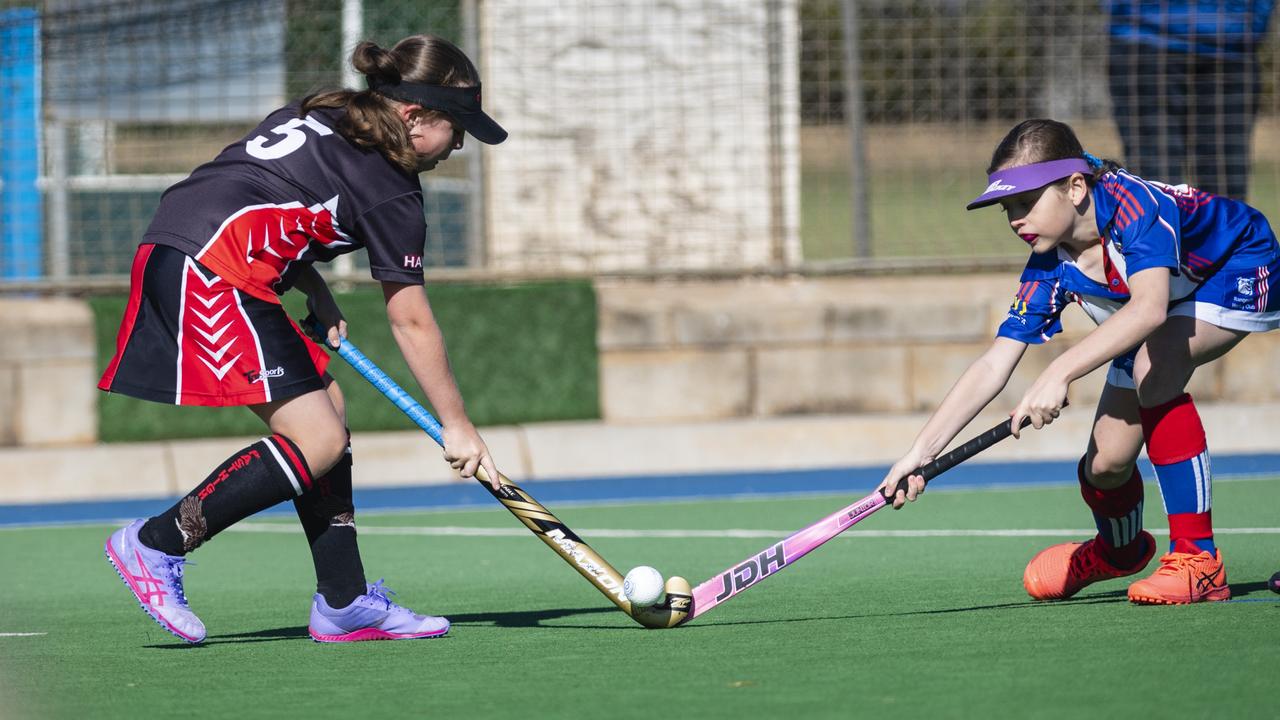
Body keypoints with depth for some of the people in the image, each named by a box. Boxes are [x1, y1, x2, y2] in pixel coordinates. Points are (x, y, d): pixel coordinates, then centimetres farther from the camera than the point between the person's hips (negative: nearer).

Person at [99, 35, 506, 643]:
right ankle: (156, 545, -8)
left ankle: (345, 604, 11)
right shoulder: (390, 187, -3)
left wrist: (317, 296, 18)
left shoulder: (317, 115, 21)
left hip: (170, 256, 10)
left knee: (328, 408, 12)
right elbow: (411, 323, 0)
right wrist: (457, 426, 8)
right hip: (214, 273, -10)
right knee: (317, 442, -12)